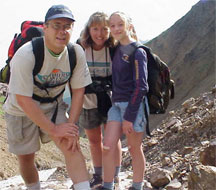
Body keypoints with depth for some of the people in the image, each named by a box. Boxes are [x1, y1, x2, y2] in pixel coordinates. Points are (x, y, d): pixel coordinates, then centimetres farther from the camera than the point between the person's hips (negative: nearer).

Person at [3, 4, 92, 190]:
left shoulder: (77, 52, -16)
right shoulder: (26, 54, -29)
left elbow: (78, 90, -6)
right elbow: (23, 99, -27)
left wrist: (71, 125, -15)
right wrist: (54, 129, -25)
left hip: (52, 106, 3)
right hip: (22, 111, -2)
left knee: (71, 144, -18)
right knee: (26, 159, 9)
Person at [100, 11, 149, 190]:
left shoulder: (137, 52, -9)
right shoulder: (117, 50, 11)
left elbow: (141, 87, -14)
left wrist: (129, 117, -16)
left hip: (133, 105, -6)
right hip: (116, 104, 6)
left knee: (135, 149, 5)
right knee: (108, 147, -2)